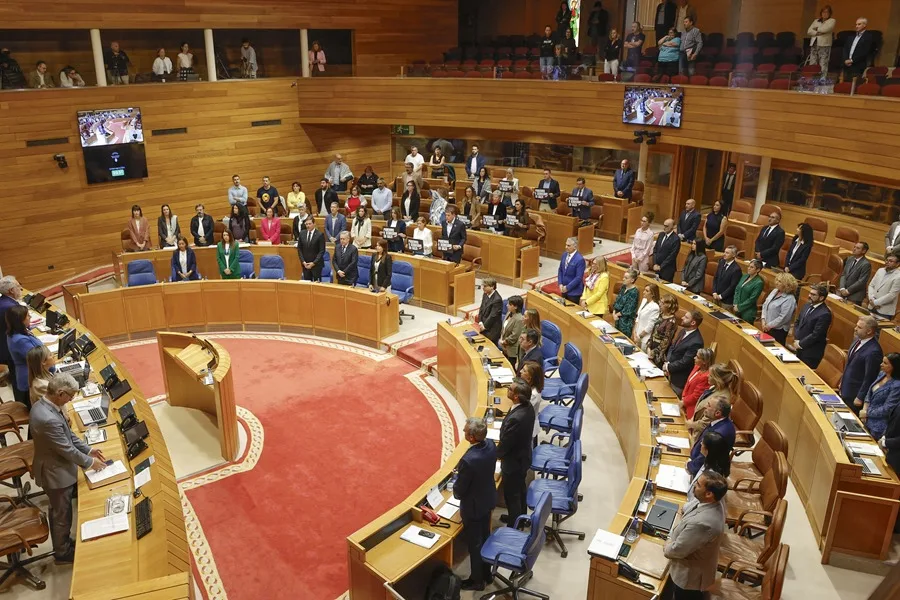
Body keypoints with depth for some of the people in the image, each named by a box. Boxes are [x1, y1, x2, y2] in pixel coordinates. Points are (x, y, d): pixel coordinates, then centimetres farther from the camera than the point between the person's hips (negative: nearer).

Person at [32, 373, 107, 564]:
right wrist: (90, 462, -11)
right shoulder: (49, 419, -37)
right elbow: (67, 450, -26)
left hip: (55, 468, 9)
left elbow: (67, 434, 6)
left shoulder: (43, 404, -6)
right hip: (56, 473, -9)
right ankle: (63, 552, 33)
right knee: (62, 515, 13)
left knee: (58, 511, 27)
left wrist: (89, 450, 5)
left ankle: (61, 544, 46)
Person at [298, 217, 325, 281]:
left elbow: (322, 251, -8)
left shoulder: (320, 235, -6)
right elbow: (299, 249, 9)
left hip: (316, 264, -4)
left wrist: (313, 263, -14)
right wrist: (303, 261, -3)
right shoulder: (302, 234, 7)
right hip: (305, 264, 4)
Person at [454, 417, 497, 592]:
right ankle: (486, 572, 45)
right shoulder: (491, 444, -15)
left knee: (474, 544, 15)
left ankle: (477, 580, 35)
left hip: (473, 506, -7)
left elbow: (459, 491, -22)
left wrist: (456, 492, 0)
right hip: (488, 500, 7)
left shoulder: (468, 460, -37)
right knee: (485, 538, 26)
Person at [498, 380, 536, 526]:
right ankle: (520, 517, 49)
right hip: (523, 457, 8)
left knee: (512, 495, 13)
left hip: (513, 463, -8)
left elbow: (505, 444, -25)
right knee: (520, 489, 28)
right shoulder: (528, 406, -11)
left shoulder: (516, 418, -39)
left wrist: (494, 456, -6)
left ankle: (514, 526, 31)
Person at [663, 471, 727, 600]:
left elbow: (678, 550, -28)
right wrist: (671, 536, -3)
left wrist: (667, 547, -8)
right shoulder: (714, 503, -15)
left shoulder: (701, 523, -43)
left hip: (690, 575, -7)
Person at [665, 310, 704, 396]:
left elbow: (684, 362, -25)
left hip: (679, 379, -8)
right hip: (670, 374, 8)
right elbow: (672, 347, 10)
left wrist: (668, 367, -13)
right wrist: (667, 362, -5)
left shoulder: (696, 342, -28)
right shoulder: (684, 331, 1)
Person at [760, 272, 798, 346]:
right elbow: (765, 305, 9)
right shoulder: (774, 291, 6)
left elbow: (783, 318, -23)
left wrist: (770, 325, -16)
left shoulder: (789, 299, -19)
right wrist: (763, 320, -2)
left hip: (778, 331, -7)